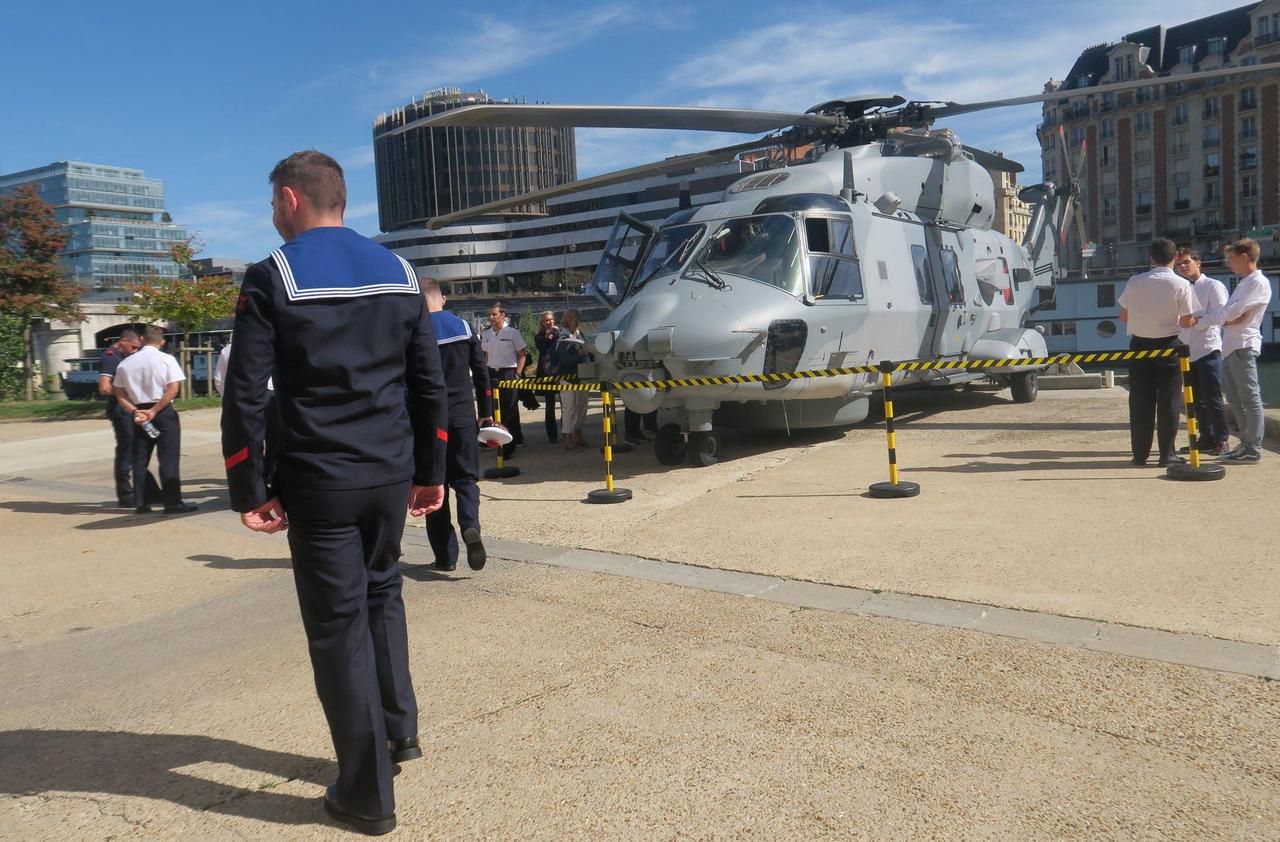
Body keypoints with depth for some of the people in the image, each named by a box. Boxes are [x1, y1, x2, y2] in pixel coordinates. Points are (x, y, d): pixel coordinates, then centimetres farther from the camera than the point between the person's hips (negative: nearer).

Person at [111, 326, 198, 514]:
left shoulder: (125, 364, 6)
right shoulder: (166, 360, -6)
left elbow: (120, 394, 2)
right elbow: (173, 389, -15)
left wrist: (134, 411, -5)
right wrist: (154, 411, -13)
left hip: (139, 414, 4)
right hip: (164, 412, -4)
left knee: (140, 459, 11)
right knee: (168, 459, -3)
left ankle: (140, 503, 13)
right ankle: (173, 503, -6)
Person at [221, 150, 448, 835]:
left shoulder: (273, 277, -6)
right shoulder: (398, 272, 8)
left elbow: (244, 396, -11)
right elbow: (429, 384, 9)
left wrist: (248, 493, -4)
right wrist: (430, 472, 14)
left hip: (318, 481, -5)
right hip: (391, 474, 5)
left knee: (338, 623, 4)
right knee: (381, 593, 25)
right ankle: (400, 732, 32)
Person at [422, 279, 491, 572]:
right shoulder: (464, 327, 3)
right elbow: (482, 374, 5)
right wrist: (487, 412, 12)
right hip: (463, 417, 2)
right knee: (465, 478, 12)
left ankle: (446, 556, 8)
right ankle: (470, 526, -18)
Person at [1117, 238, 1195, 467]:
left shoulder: (1134, 282, -3)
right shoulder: (1181, 285, -9)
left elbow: (1123, 316, 3)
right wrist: (1172, 317, 13)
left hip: (1139, 344, 2)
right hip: (1168, 345, -2)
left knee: (1140, 400, 6)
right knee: (1168, 400, 4)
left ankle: (1140, 453, 9)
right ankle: (1167, 454, 5)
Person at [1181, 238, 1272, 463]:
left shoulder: (1258, 282, -9)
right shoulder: (1244, 283, 22)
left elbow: (1232, 311, -17)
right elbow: (1227, 310, 16)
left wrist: (1198, 320, -17)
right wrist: (1195, 316, 4)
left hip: (1243, 345, -10)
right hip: (1230, 346, 10)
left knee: (1249, 397, -7)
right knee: (1235, 398, 12)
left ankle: (1253, 449, -5)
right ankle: (1247, 442, 20)